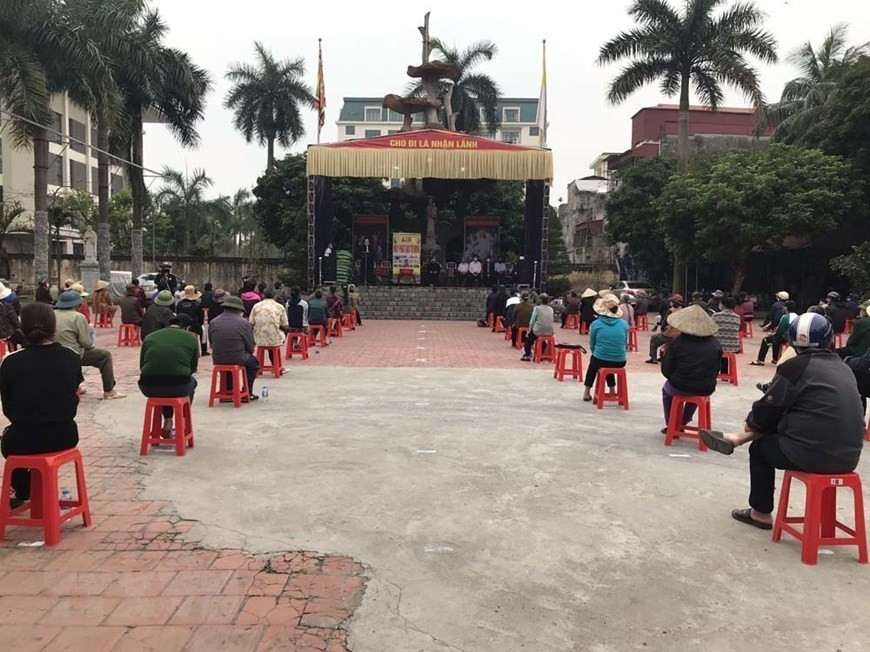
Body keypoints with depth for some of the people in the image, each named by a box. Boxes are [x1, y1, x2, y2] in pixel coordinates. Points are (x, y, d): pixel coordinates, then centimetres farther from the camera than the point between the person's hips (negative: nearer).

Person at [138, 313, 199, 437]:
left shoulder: (150, 337, 13)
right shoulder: (191, 337, 9)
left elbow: (142, 366, 17)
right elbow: (193, 368, 15)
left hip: (148, 388, 2)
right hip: (179, 388, -2)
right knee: (192, 381, 33)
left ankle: (167, 421, 27)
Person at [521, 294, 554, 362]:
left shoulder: (537, 308, -6)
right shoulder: (551, 309, 8)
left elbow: (532, 321, -5)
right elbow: (552, 320, 16)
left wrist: (529, 330, 9)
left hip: (539, 331, -5)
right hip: (550, 332, 5)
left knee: (528, 337, 25)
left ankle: (527, 355, 20)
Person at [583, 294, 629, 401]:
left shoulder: (596, 324, -5)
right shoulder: (624, 323, -1)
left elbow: (592, 346, 6)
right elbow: (624, 344, 11)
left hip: (600, 361, -1)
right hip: (620, 362, 1)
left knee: (594, 361, 35)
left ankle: (587, 392, 39)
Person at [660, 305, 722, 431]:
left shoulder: (677, 342, -9)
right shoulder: (715, 343, 0)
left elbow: (666, 370, -7)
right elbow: (717, 370, 7)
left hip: (680, 388, -3)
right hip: (707, 389, 3)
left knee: (666, 388, 33)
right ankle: (682, 423, 46)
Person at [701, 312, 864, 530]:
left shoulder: (796, 366, -7)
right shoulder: (844, 368, 13)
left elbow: (769, 408, -2)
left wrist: (751, 422, 21)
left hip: (813, 453, -6)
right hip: (848, 455, 6)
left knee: (760, 447, 21)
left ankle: (761, 513, 28)